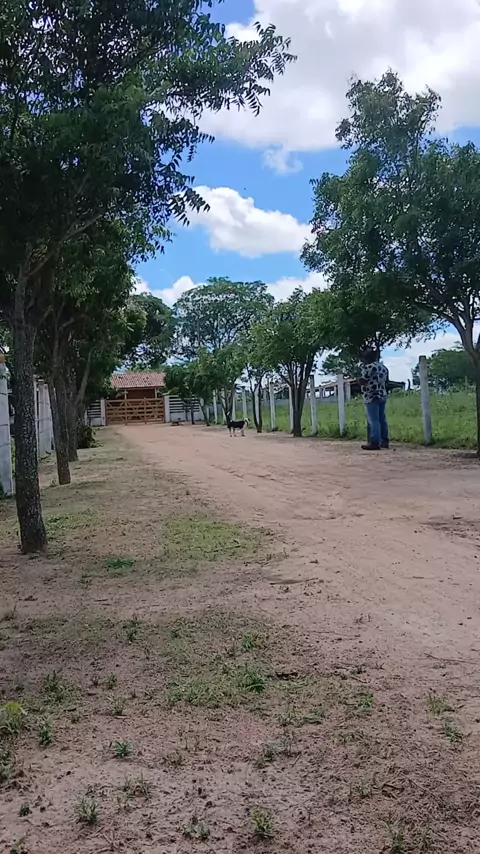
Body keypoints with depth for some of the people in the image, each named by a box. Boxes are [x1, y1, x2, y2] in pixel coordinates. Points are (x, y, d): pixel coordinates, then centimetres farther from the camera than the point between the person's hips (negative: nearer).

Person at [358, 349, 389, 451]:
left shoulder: (369, 367, -13)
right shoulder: (384, 367, 14)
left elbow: (362, 381, -14)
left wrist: (359, 378, 6)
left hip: (371, 397, -9)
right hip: (382, 395, 9)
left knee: (373, 421, -9)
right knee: (382, 419, 11)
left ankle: (374, 443, -11)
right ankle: (385, 441, 14)